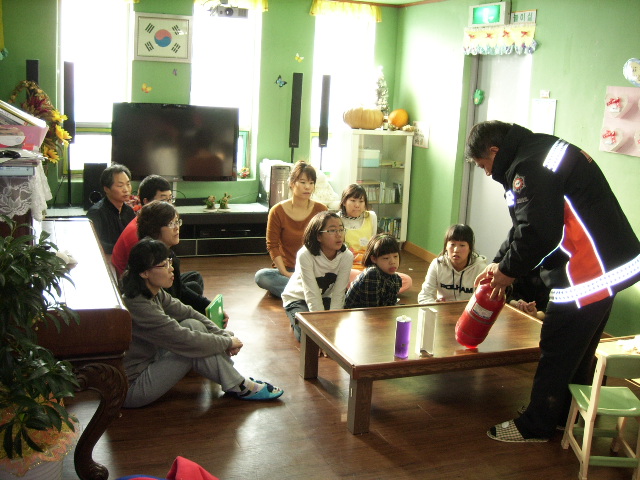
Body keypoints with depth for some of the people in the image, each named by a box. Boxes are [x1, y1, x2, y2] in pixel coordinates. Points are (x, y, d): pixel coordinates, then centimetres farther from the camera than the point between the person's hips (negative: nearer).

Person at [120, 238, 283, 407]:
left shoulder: (154, 293, 0)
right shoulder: (139, 307, -28)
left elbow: (187, 312, 7)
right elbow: (186, 341, -26)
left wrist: (223, 335, -5)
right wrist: (228, 342, -12)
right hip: (132, 388, -9)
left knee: (193, 324, -4)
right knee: (194, 348, -19)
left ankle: (238, 381, -1)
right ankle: (237, 387, -1)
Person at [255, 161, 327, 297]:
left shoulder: (321, 210, 3)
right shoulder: (277, 211, -1)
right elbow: (272, 246, -3)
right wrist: (285, 273, -14)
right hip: (286, 269, 1)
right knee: (261, 276, -31)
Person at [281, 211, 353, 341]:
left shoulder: (346, 256, -20)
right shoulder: (305, 255, -29)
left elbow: (338, 294, -20)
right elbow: (312, 295, -29)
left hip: (325, 298, 4)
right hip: (298, 298, -4)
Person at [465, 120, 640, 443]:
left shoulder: (529, 168, -19)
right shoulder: (540, 152, 15)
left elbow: (538, 233, -26)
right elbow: (527, 226, 20)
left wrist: (509, 270, -10)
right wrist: (500, 262, 13)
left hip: (589, 273, -11)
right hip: (606, 266, 11)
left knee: (558, 350, 3)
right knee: (578, 352, 21)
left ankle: (535, 427, 17)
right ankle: (568, 417, 37)